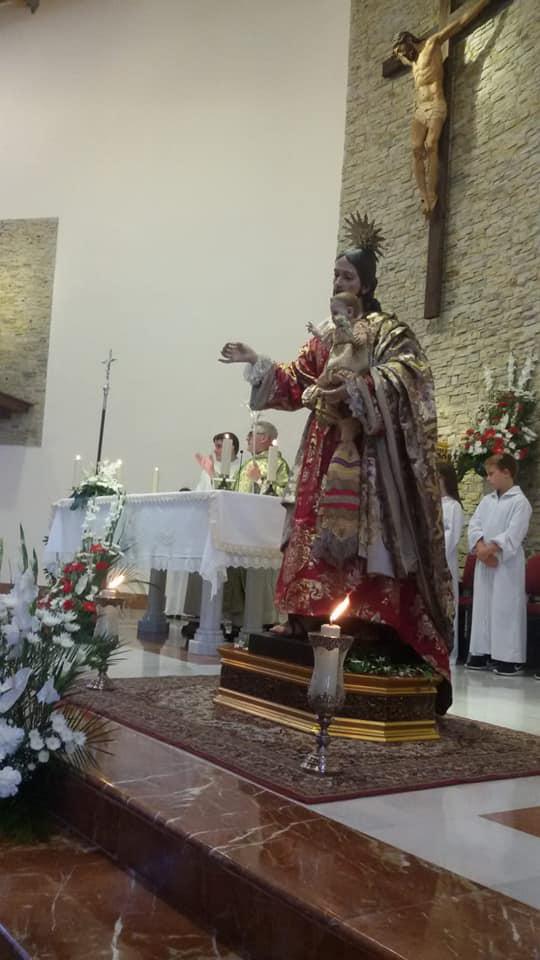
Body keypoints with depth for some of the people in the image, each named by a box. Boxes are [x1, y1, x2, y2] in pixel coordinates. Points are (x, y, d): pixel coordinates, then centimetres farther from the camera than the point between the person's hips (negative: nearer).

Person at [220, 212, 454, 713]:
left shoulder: (390, 331, 1)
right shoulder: (325, 337, 20)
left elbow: (405, 372, -16)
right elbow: (296, 382, 17)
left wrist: (354, 390, -26)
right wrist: (256, 361, 9)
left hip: (369, 450, -6)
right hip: (326, 451, 6)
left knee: (365, 534, -11)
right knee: (321, 535, 3)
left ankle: (372, 625, -7)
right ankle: (319, 618, 8)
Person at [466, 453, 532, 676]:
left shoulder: (520, 502, -7)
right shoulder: (487, 500, 14)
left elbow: (513, 533, -16)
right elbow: (474, 524, 4)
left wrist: (490, 549, -20)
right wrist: (481, 548, -12)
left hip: (507, 564, -7)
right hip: (484, 562, 7)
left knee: (506, 609, -6)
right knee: (482, 606, 10)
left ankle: (511, 658, 0)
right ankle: (481, 652, 19)